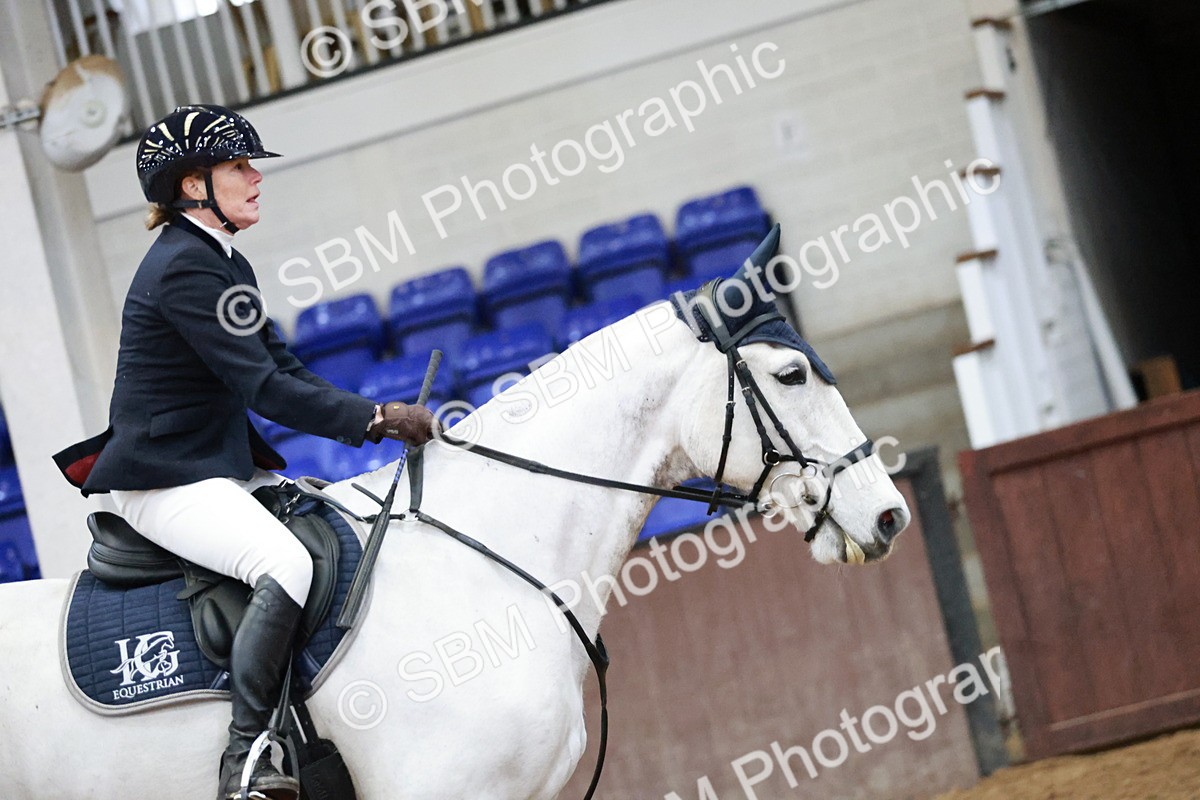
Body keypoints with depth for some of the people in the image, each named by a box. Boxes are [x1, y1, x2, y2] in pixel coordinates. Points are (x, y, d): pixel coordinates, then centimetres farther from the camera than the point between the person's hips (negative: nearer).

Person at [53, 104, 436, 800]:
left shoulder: (223, 264, 16)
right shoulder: (185, 267, -17)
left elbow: (285, 371, 13)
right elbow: (262, 387, -22)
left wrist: (376, 418, 0)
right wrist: (376, 417, -20)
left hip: (222, 467, 11)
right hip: (166, 481, -11)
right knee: (286, 562, -32)